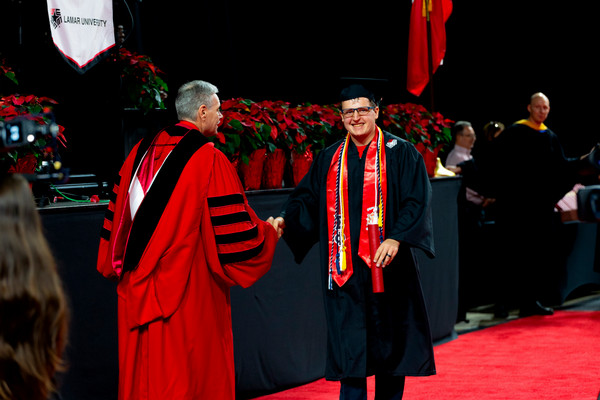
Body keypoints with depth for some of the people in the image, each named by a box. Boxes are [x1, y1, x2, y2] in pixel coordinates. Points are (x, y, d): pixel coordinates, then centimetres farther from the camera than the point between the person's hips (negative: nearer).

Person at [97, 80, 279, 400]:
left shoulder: (141, 152, 5)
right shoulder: (209, 161, -14)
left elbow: (117, 217, 11)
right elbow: (236, 233, -14)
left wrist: (119, 268, 23)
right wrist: (268, 231, 5)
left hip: (137, 288, 7)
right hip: (191, 295, -6)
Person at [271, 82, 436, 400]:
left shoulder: (400, 154, 1)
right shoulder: (329, 159, 11)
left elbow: (417, 202, -7)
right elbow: (307, 198, 10)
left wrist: (396, 238, -22)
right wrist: (286, 220, -11)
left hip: (387, 266, -2)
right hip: (345, 270, 2)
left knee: (390, 344, 6)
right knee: (349, 346, -1)